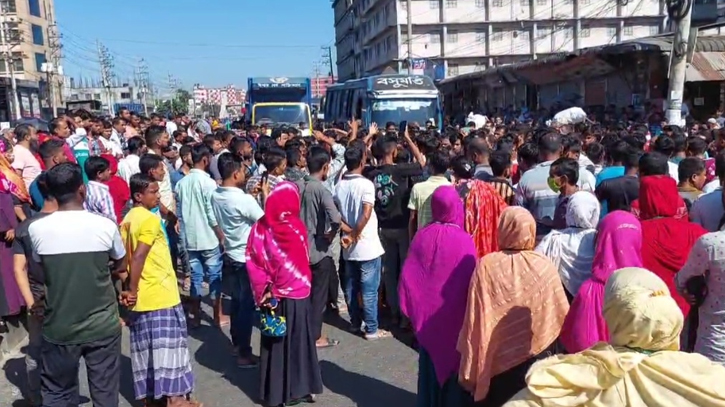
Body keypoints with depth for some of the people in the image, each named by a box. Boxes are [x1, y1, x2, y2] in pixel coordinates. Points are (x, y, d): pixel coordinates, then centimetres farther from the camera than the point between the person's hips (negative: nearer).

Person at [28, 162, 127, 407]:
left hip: (59, 328, 1)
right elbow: (121, 267, 4)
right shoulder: (105, 226, -13)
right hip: (103, 326, -1)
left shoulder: (37, 229, -10)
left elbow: (42, 270, 6)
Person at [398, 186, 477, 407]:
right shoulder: (464, 240, -17)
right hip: (455, 314, -3)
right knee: (453, 359, 14)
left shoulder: (422, 236, -8)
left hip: (427, 313, 3)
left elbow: (407, 277, -6)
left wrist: (413, 308, 5)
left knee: (430, 360, 18)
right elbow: (471, 281, -14)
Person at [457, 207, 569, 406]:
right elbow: (562, 315, -2)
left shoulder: (486, 266, -16)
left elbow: (475, 323, -14)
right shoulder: (544, 266, -12)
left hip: (495, 362, -1)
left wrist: (471, 372, -5)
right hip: (536, 362, 1)